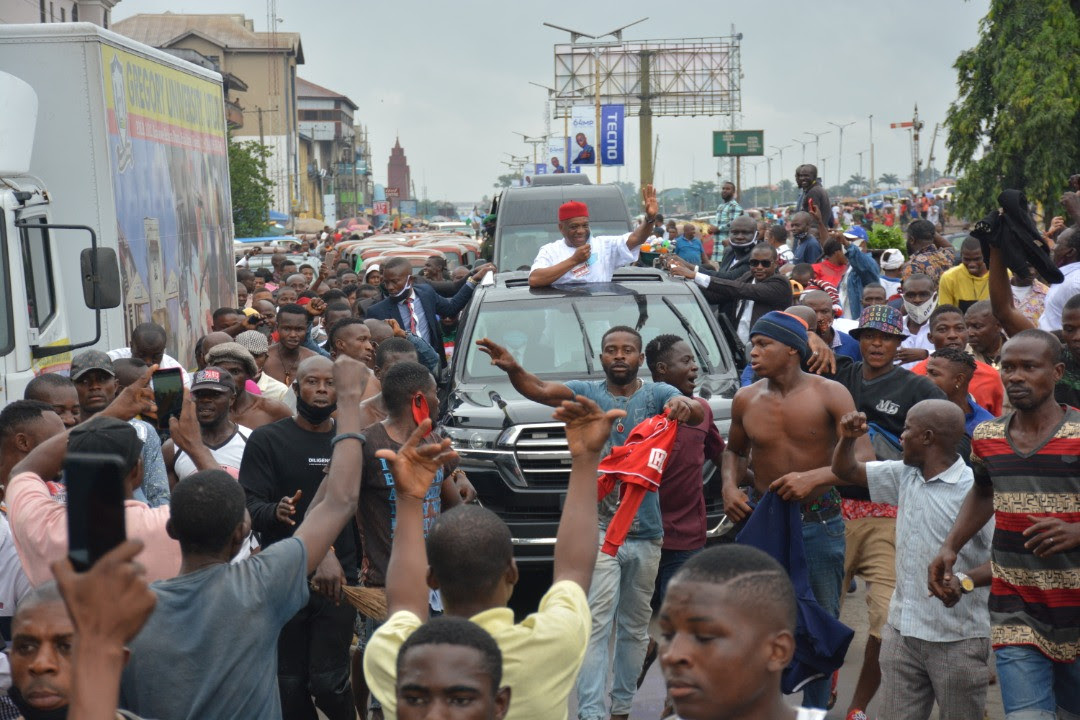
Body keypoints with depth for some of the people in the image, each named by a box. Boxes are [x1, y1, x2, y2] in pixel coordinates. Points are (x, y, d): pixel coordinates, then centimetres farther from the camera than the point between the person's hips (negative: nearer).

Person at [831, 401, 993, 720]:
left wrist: (965, 581, -35)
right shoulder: (904, 475, 8)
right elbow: (846, 471, 19)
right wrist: (848, 438, -1)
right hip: (900, 630, 6)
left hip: (957, 639, -6)